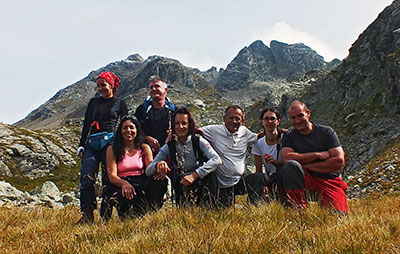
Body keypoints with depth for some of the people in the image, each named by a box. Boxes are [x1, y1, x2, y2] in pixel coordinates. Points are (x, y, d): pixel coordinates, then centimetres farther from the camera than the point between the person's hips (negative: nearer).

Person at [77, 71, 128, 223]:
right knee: (86, 176, -11)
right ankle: (87, 214, -8)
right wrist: (81, 145, 12)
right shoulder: (93, 102, 20)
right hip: (92, 143, 3)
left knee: (109, 178, -6)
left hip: (110, 142, -3)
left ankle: (105, 215, -1)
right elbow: (86, 124, 19)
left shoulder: (119, 103, 11)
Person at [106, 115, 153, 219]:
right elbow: (112, 176, -3)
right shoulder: (112, 150, 7)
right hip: (121, 185, -2)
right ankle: (125, 220, -9)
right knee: (125, 195, -37)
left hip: (141, 184, 2)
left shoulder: (144, 148, 14)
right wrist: (124, 183, -26)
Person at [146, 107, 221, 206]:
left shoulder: (198, 141, -2)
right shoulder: (168, 147, 3)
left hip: (202, 183, 2)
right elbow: (148, 171, 3)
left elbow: (217, 160, -18)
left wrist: (194, 175, -28)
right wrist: (158, 164, -21)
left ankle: (208, 209, -15)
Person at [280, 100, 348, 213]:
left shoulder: (326, 132, 2)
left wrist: (307, 166, -10)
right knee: (290, 165, -31)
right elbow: (286, 157, -15)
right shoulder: (289, 136, 6)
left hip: (329, 180, 0)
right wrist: (318, 155, -13)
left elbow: (339, 161, -9)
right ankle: (299, 208, -24)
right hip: (306, 179, 1)